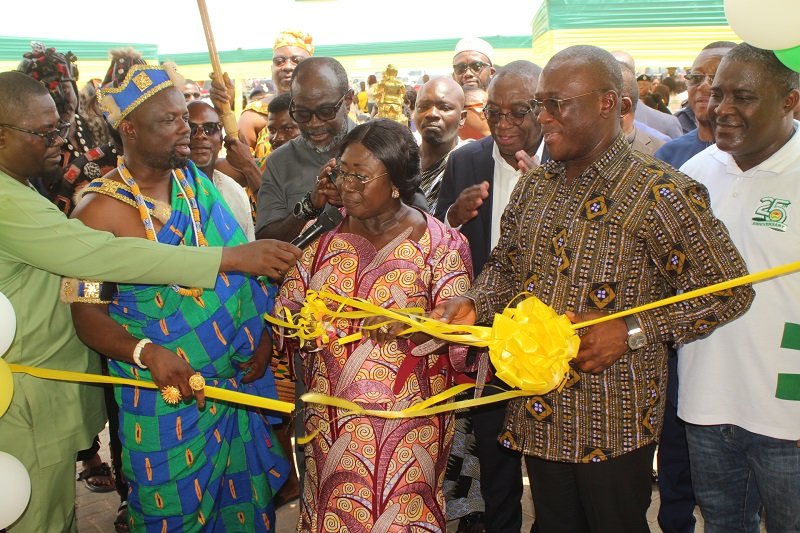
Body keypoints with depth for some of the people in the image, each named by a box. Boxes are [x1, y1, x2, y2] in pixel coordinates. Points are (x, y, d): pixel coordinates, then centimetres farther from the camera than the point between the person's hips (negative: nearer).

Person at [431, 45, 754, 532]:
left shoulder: (660, 194, -14)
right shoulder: (535, 186, 7)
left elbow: (730, 289, -12)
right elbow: (505, 263, 17)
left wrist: (632, 331, -22)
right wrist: (475, 303, -5)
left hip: (614, 422, -5)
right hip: (540, 413, 6)